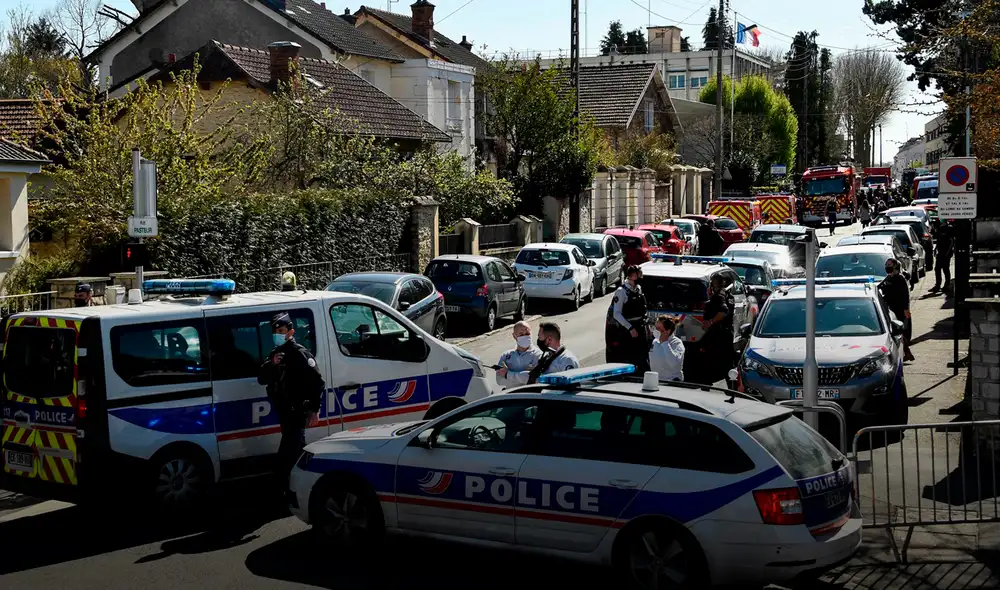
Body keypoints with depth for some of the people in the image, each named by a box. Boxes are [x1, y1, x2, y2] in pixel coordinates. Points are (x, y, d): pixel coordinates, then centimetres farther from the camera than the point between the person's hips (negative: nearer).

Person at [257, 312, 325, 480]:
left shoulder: (300, 353, -11)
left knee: (286, 455, -13)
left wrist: (314, 410, -18)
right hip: (284, 412, 9)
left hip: (296, 414, -9)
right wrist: (271, 364, -12)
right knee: (298, 450, 22)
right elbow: (262, 379, 7)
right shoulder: (275, 354, 13)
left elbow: (317, 383, -15)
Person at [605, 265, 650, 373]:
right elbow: (616, 314, -18)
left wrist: (646, 326, 15)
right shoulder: (621, 291, -14)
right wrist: (630, 328, -22)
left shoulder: (639, 289, 9)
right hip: (625, 331, -7)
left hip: (639, 328, 7)